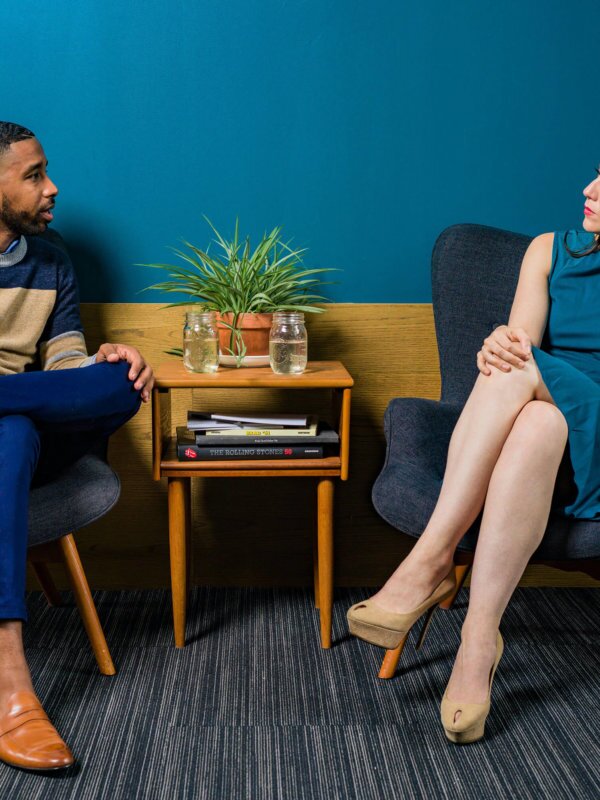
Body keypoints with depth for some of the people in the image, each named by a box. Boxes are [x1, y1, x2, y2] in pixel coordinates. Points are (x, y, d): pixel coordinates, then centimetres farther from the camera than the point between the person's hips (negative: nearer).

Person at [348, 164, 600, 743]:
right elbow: (522, 335, -2)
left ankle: (431, 561, -32)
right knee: (532, 413, -34)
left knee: (520, 372, -32)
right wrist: (504, 346, -26)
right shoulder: (550, 251, 15)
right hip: (524, 429, 2)